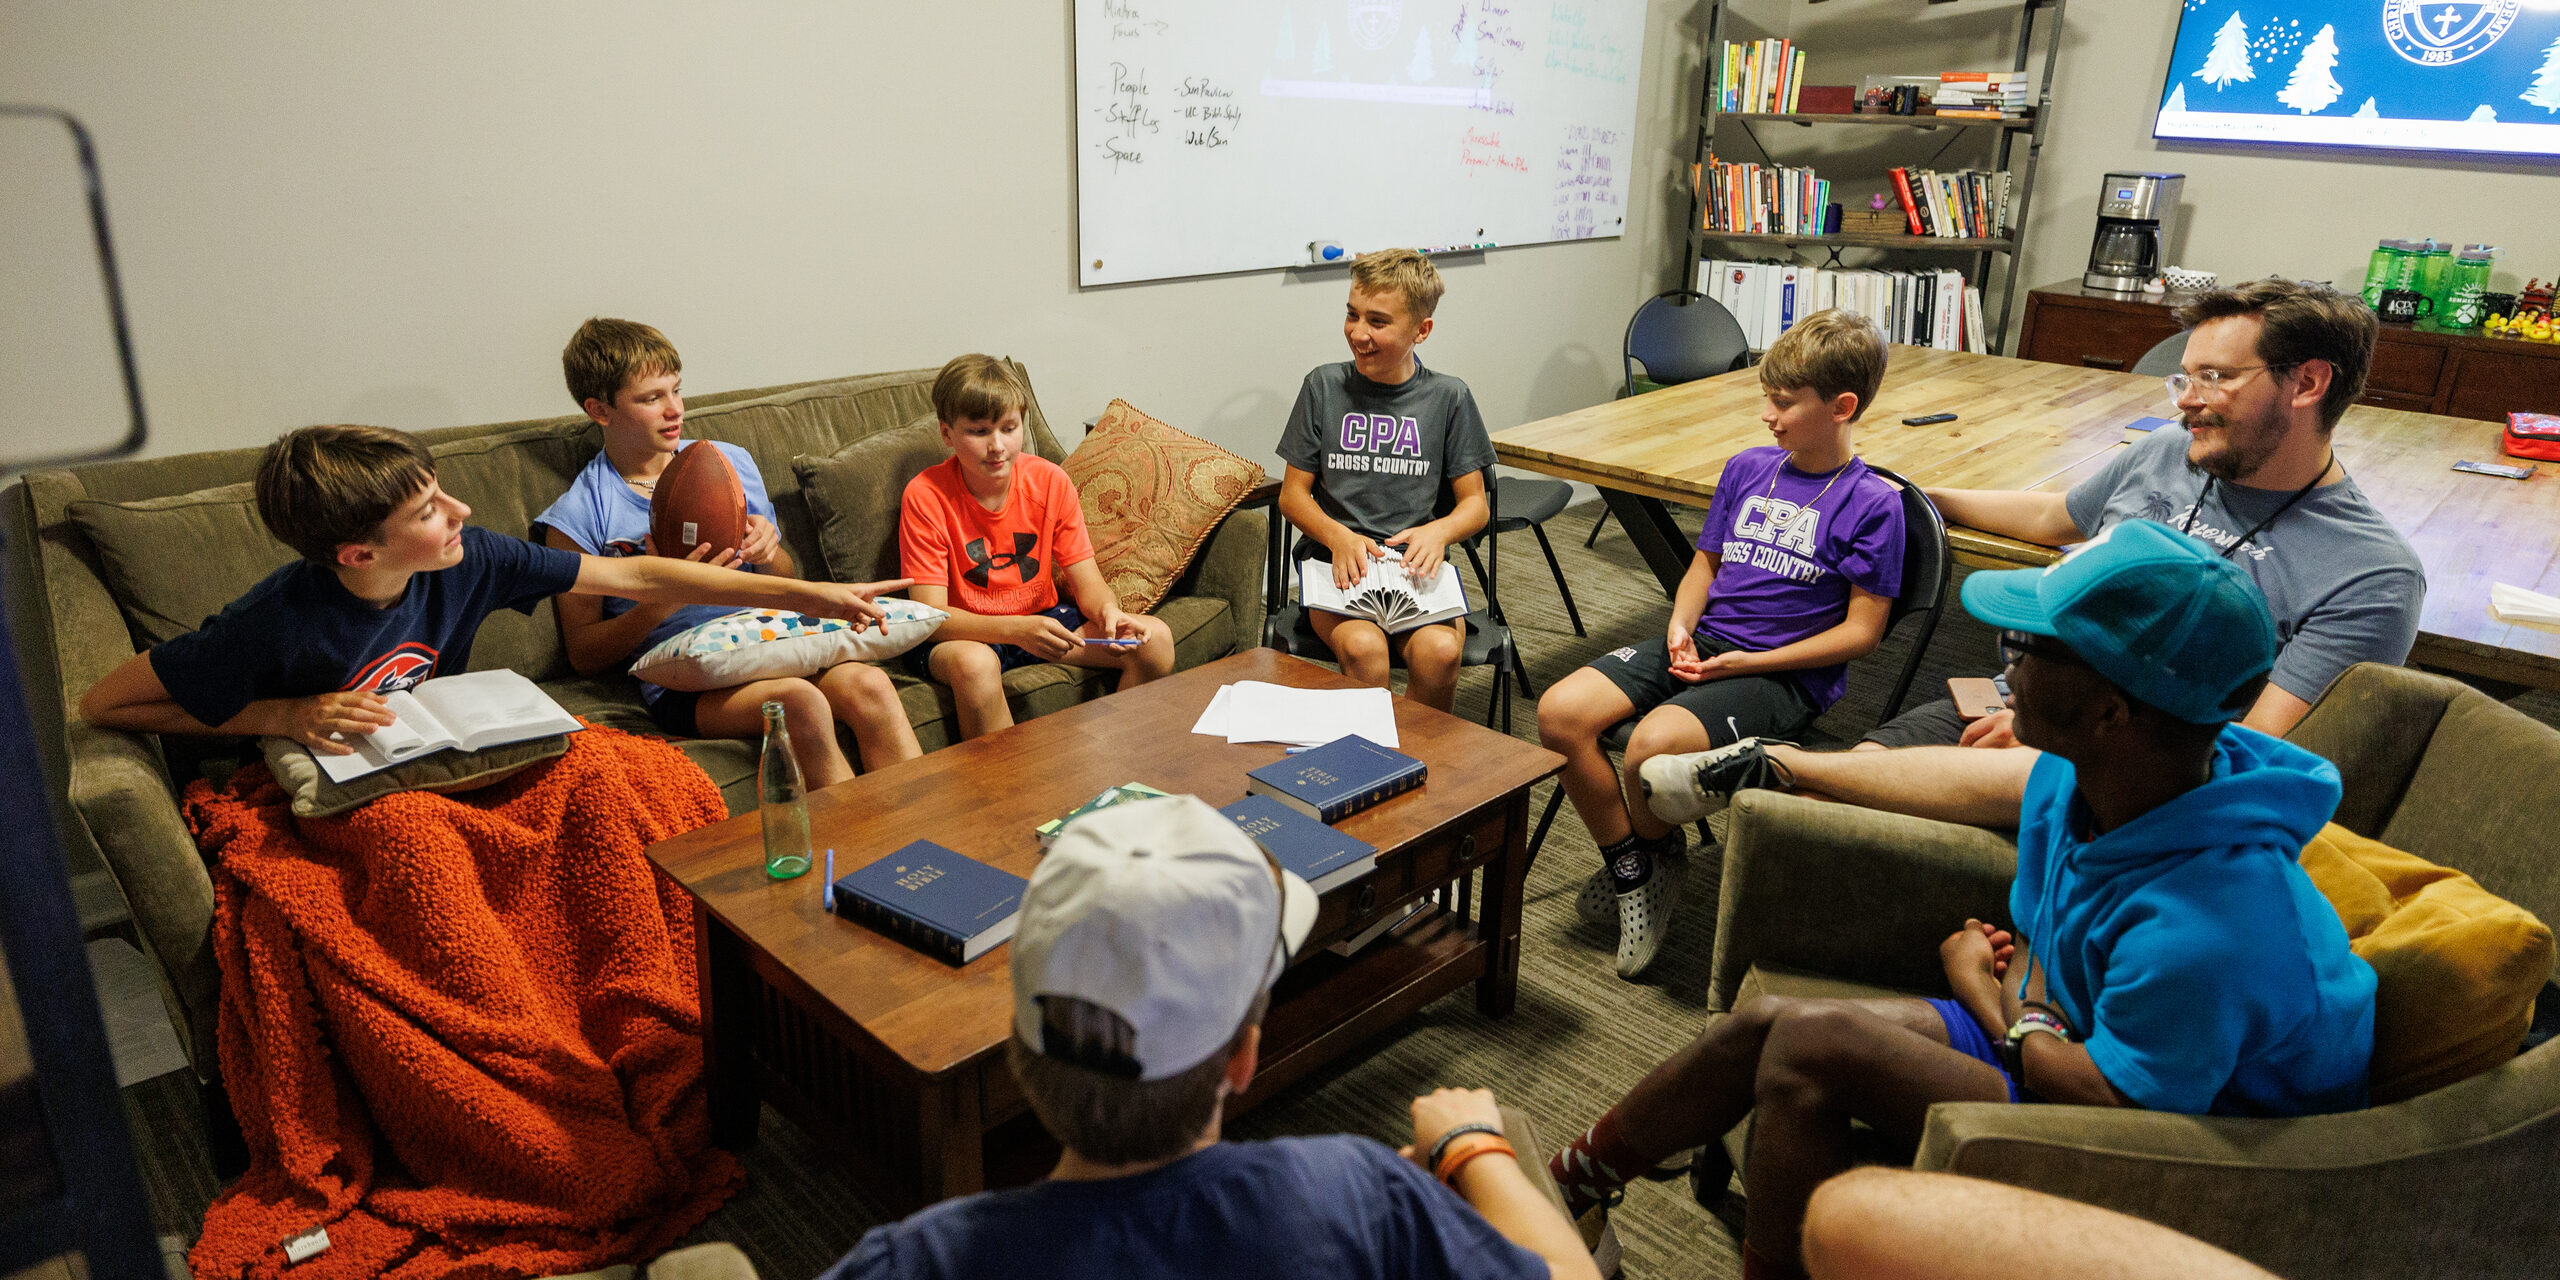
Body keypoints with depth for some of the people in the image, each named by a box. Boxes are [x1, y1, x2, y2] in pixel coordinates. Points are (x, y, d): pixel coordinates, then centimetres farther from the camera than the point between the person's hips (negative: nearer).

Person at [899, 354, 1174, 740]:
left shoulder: (1050, 481, -7)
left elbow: (1087, 580, -4)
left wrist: (1107, 610, -29)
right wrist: (1016, 629, -38)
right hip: (964, 634, -4)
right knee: (974, 663, -39)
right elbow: (931, 615, -22)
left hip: (1041, 619, 4)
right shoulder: (926, 496, -18)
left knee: (1154, 639, -13)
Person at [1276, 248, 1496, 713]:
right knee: (1363, 647, -32)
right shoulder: (1324, 386, 5)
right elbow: (1292, 495, 7)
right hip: (1337, 564, 0)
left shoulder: (1448, 398, 5)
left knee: (1440, 651, -29)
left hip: (1417, 568, 1)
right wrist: (1339, 536, -13)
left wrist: (1439, 531, -14)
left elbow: (1475, 504, 9)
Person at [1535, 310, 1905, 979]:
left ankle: (1656, 854, 3)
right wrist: (1681, 624, -1)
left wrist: (1749, 662, -14)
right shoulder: (1747, 468, 11)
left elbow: (1861, 631, -8)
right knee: (1560, 713, -15)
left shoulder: (1873, 503, -7)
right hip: (1700, 644, 7)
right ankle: (1635, 872, 1)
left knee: (1654, 744, -34)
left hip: (1786, 673, -6)